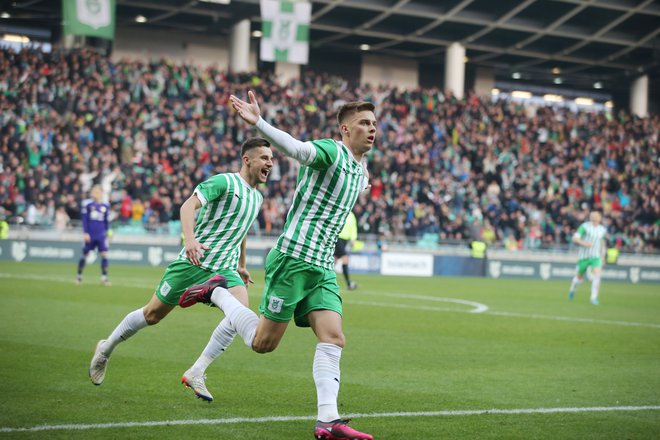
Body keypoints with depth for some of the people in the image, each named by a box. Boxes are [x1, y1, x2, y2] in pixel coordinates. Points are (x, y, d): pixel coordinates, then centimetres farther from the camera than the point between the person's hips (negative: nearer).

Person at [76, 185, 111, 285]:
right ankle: (79, 276, 20)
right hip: (90, 235, -2)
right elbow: (84, 219, -2)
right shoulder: (87, 204, -2)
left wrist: (106, 234, 14)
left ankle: (104, 277, -2)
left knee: (104, 255, -9)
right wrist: (85, 233, -8)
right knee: (85, 255, 5)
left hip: (101, 235, 2)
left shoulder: (105, 206, 6)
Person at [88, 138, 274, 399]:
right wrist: (190, 239, -38)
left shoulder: (257, 197, 14)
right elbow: (188, 205, -22)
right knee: (152, 314, 5)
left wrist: (241, 266, 37)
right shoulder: (224, 182, -10)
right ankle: (106, 349, 31)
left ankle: (196, 374, -18)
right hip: (193, 263, -6)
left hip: (224, 269, 6)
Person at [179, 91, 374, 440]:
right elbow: (294, 148, -34)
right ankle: (217, 293, 21)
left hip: (323, 268, 8)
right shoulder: (330, 151, -11)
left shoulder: (359, 169, 17)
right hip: (292, 258, -8)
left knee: (333, 338, -8)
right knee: (263, 343, -1)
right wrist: (259, 123, -48)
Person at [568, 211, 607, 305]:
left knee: (597, 274, -22)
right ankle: (572, 289, 43)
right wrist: (583, 243, -28)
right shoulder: (585, 226, -7)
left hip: (596, 257, 2)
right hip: (584, 256, -2)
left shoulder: (602, 229, 8)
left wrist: (602, 254, 24)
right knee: (579, 277, 10)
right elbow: (575, 238, -12)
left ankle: (594, 298, -21)